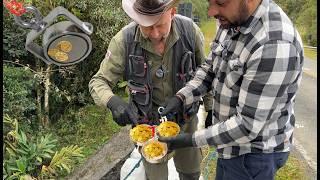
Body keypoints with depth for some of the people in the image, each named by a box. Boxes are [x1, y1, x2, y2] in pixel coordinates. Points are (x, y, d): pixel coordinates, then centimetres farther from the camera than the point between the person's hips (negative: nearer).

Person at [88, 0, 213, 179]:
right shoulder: (124, 41, -22)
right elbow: (98, 82, -14)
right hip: (150, 126, -1)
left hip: (187, 121, 2)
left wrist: (210, 108, 5)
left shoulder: (190, 30, -18)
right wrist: (113, 102, -36)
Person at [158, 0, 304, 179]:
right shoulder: (231, 21, -5)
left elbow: (249, 125, -28)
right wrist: (181, 97, -10)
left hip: (255, 154, -6)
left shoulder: (275, 45, -32)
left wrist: (193, 140, -20)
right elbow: (210, 68, 4)